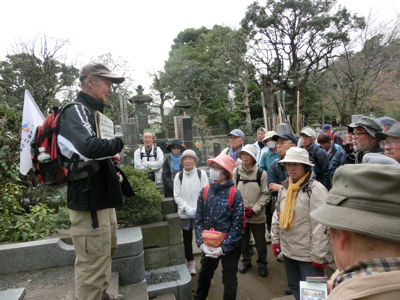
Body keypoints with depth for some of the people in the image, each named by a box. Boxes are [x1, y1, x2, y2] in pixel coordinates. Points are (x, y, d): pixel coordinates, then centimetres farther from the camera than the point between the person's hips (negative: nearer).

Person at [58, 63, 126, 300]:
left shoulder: (93, 112, 15)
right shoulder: (76, 111, -16)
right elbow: (89, 148, -36)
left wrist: (111, 158, 1)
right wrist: (118, 144, -18)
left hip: (102, 199, 11)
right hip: (89, 202, -11)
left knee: (106, 251, 26)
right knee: (93, 263, -1)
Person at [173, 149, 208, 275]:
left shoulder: (201, 174, -4)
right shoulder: (178, 176, 1)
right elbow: (177, 196, -1)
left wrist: (196, 208, -15)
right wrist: (187, 209, -13)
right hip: (185, 214, 2)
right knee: (187, 239, 13)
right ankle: (190, 262, 31)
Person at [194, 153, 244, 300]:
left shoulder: (235, 194, -14)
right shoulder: (205, 192, -4)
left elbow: (237, 225, -13)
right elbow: (199, 220, 0)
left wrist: (224, 248, -16)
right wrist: (201, 243, -10)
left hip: (230, 247, -3)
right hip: (208, 246, 4)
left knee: (229, 280, 15)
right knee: (204, 277, 21)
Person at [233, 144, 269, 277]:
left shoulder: (261, 173, -10)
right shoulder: (236, 171, -4)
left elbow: (265, 195, -6)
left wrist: (254, 209, -12)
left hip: (257, 215, -2)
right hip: (240, 214, 2)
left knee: (260, 241, 11)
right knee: (243, 239, 17)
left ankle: (262, 264, 34)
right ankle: (246, 261, 39)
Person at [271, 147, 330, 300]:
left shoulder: (316, 189, -18)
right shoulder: (285, 187, 4)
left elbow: (320, 226, -19)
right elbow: (277, 215, 13)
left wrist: (318, 256, -17)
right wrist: (275, 240, 12)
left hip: (308, 255, -6)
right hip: (288, 250, 7)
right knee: (294, 288, 22)